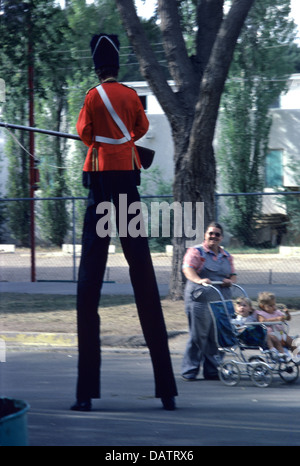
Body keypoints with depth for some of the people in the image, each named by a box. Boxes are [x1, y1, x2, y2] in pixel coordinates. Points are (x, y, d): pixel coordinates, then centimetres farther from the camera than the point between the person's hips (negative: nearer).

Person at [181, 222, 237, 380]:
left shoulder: (227, 256, 20)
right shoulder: (195, 252, 2)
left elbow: (233, 275, 21)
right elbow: (187, 268, -13)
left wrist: (230, 281, -4)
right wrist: (199, 280, -33)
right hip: (199, 300, -5)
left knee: (217, 336, 4)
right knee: (198, 336, -7)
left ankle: (212, 370, 12)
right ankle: (189, 371, -2)